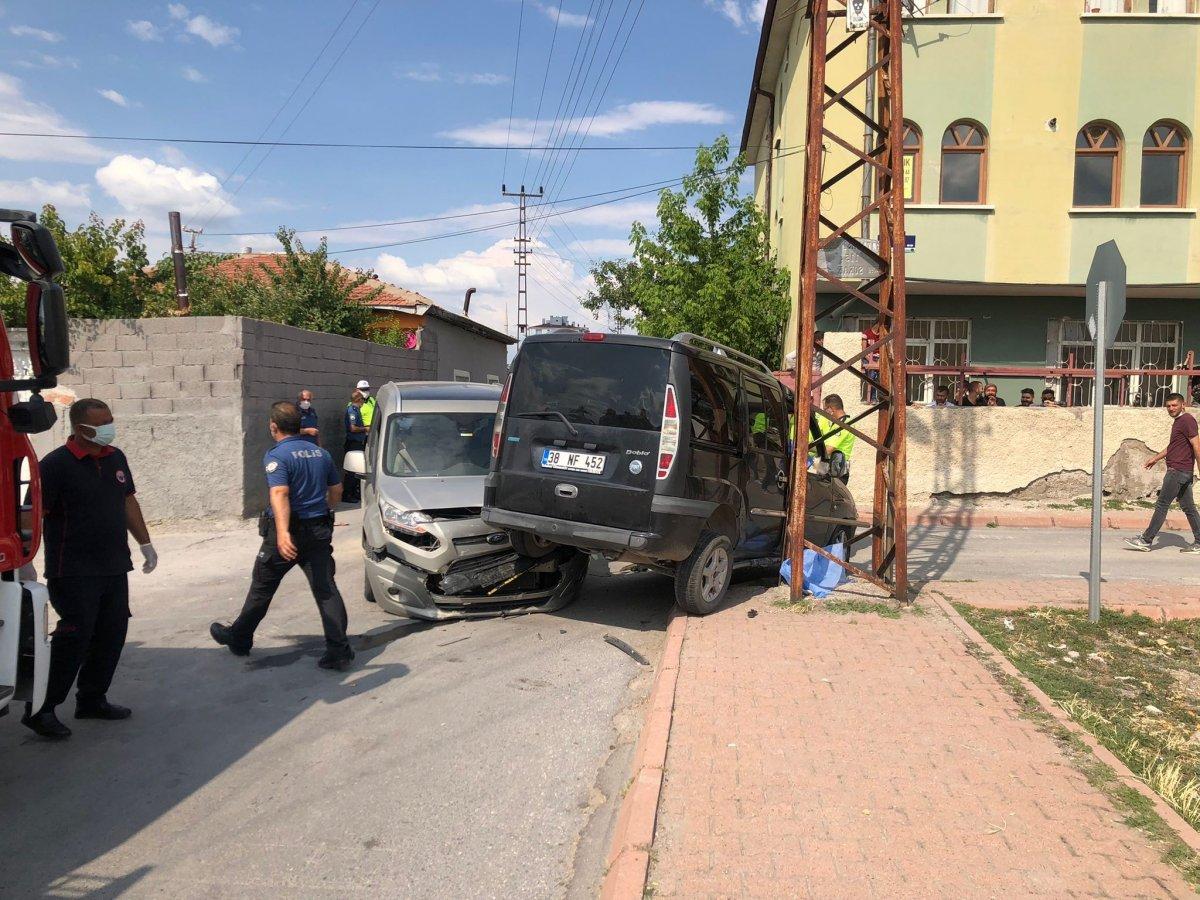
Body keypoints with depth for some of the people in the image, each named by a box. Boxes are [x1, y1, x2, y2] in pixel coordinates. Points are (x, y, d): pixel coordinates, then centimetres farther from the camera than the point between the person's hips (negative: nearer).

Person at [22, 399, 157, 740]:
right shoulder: (56, 465, -12)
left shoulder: (116, 458, 9)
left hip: (114, 568, 7)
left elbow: (128, 502, 19)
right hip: (74, 571, -7)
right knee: (75, 636, -7)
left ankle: (92, 700, 25)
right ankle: (40, 710, 7)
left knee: (111, 635, 10)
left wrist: (145, 543, 19)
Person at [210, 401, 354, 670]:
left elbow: (280, 494, -27)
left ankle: (238, 638, 32)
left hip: (287, 532, -5)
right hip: (319, 531, 5)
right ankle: (339, 651, -4)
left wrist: (282, 532, -38)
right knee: (326, 589, 2)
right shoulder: (321, 453, 9)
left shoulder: (277, 456, -12)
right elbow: (336, 491, 17)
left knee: (261, 588, 14)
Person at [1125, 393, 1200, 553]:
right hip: (1184, 473, 10)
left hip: (1178, 471, -10)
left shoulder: (1187, 420, -12)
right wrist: (1156, 458, 31)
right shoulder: (1178, 421, 18)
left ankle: (1146, 540, -3)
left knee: (1162, 505, -6)